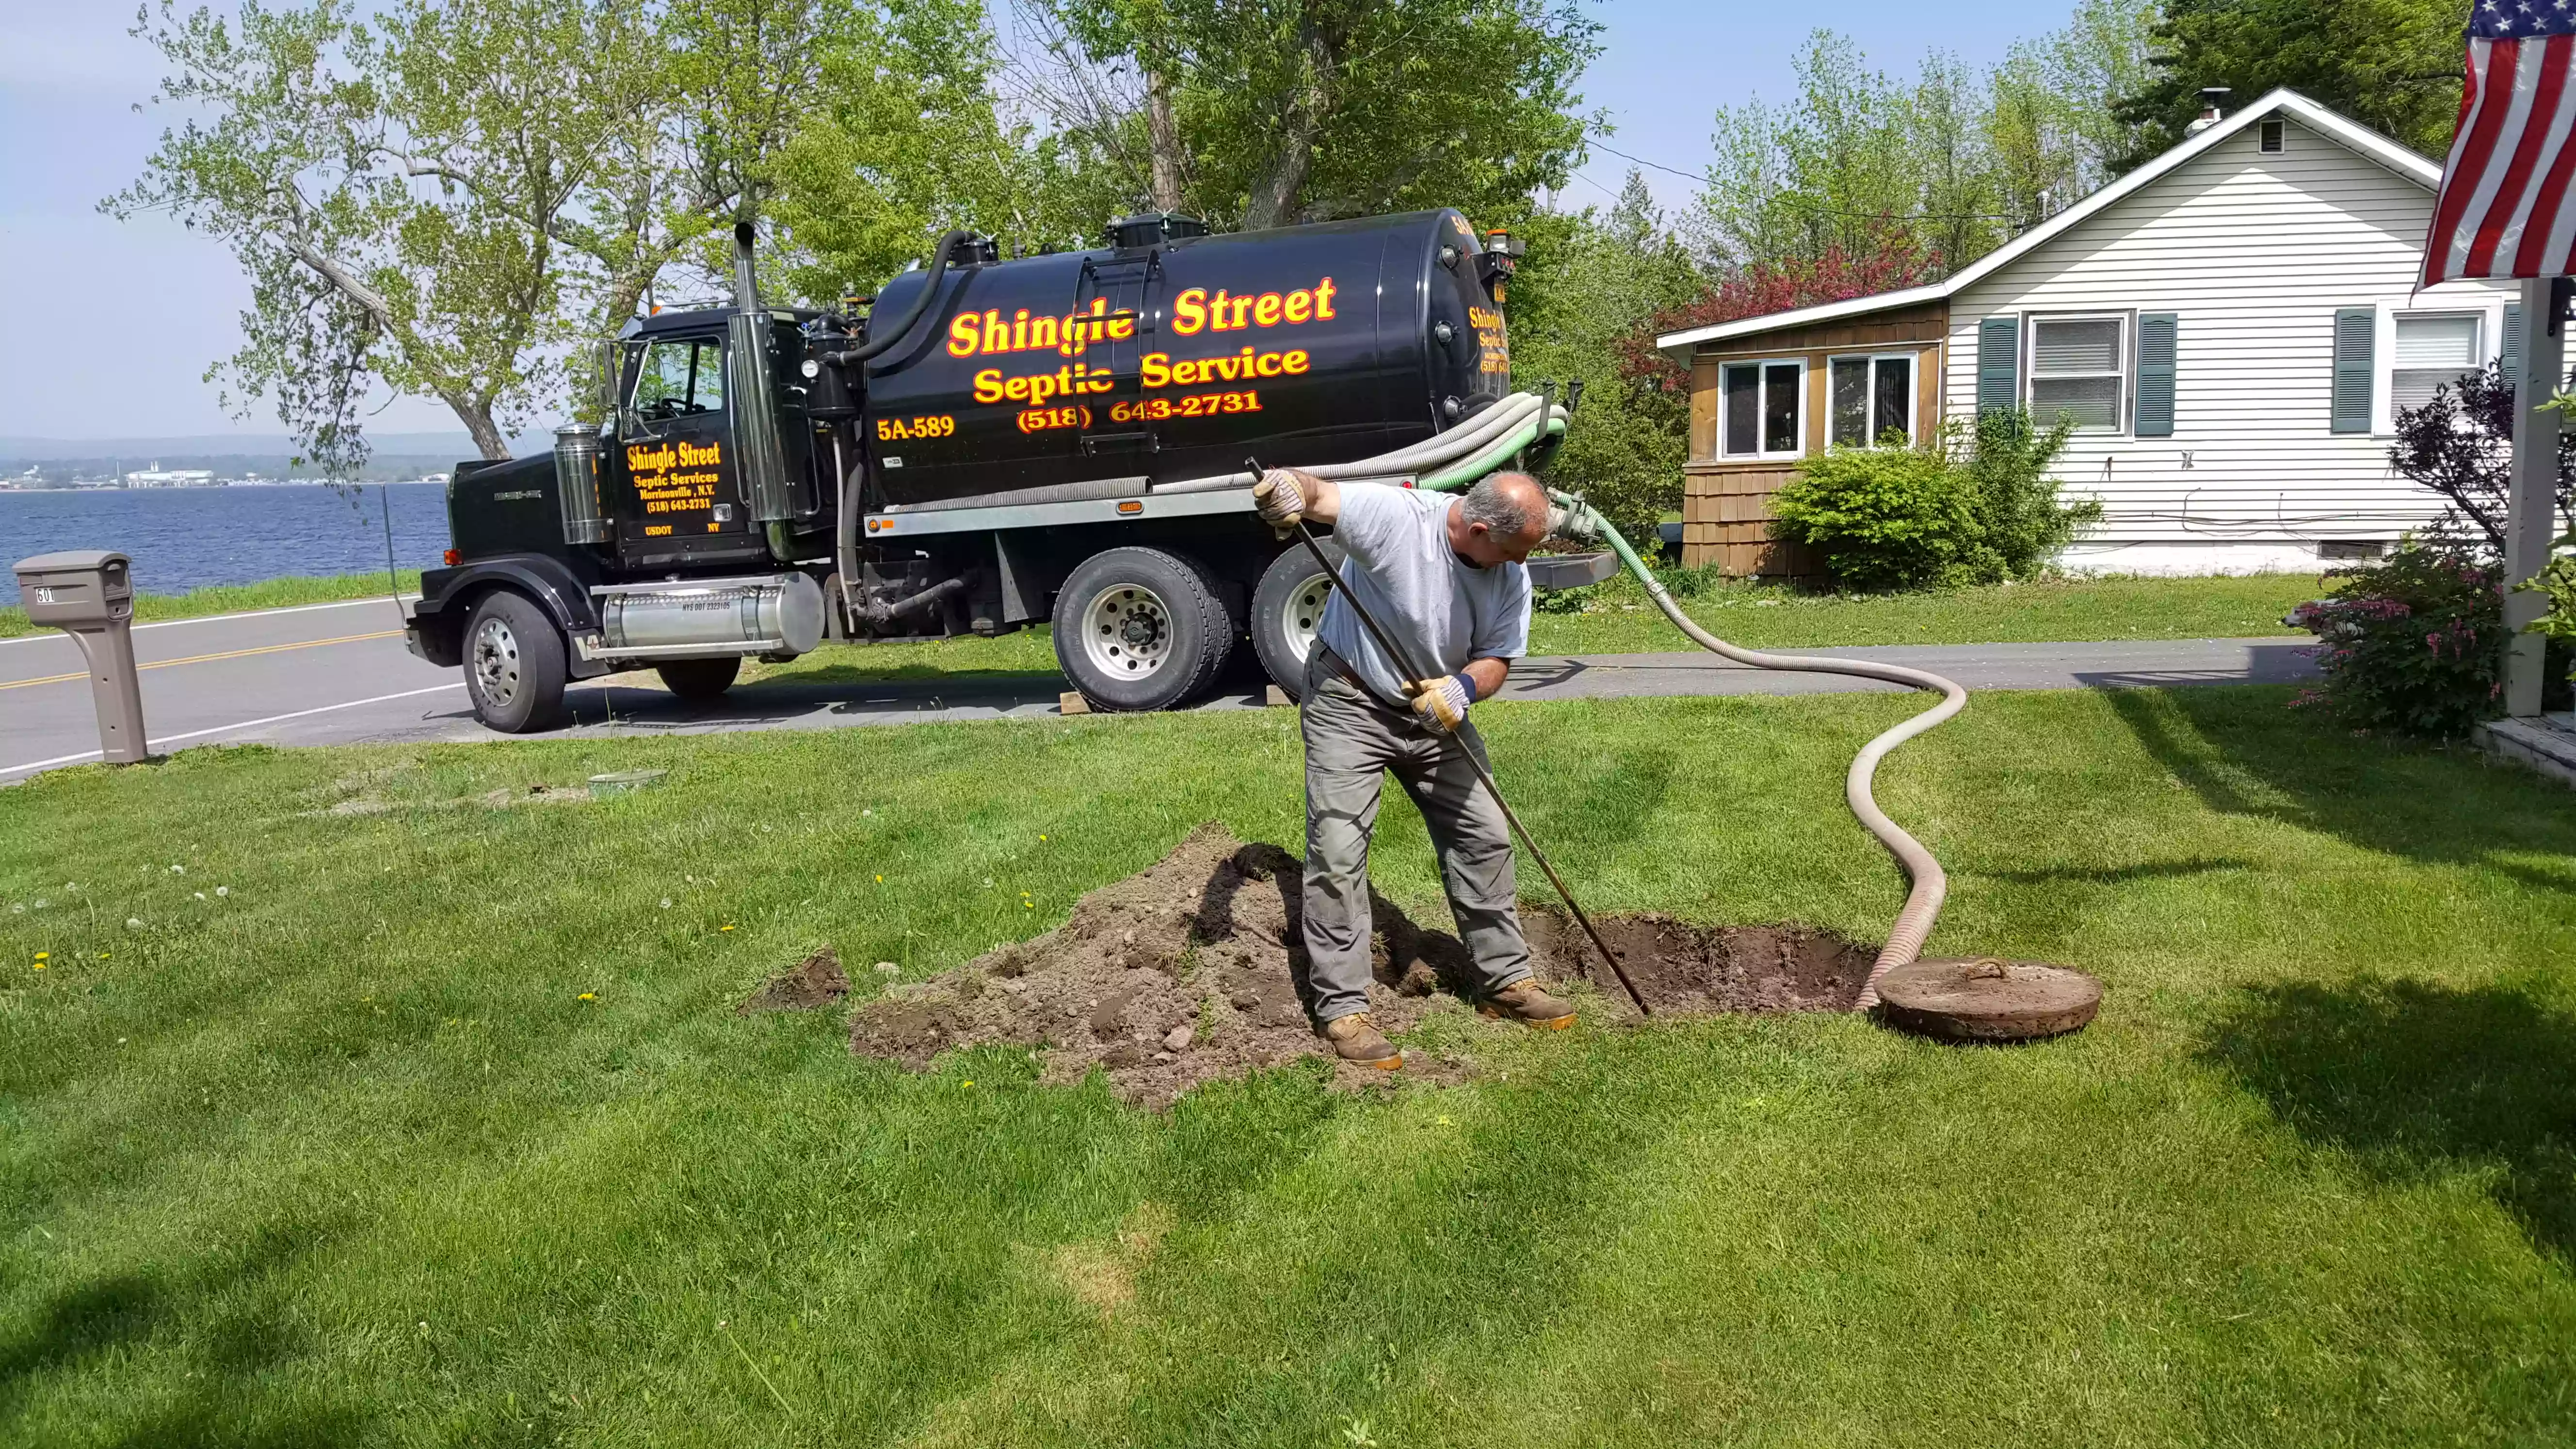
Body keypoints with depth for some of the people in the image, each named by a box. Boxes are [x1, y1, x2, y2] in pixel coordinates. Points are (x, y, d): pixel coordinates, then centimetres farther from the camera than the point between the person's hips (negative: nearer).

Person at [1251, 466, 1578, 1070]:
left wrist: (1462, 688, -28)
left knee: (1485, 837, 8)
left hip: (1435, 713, 6)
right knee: (1338, 853, -9)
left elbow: (1496, 659, -5)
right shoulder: (1394, 516, -26)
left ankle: (1506, 982, 23)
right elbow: (1316, 494, -34)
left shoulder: (1512, 578, -8)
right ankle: (1342, 1009, -1)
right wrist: (1288, 487, -59)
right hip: (1349, 706, -6)